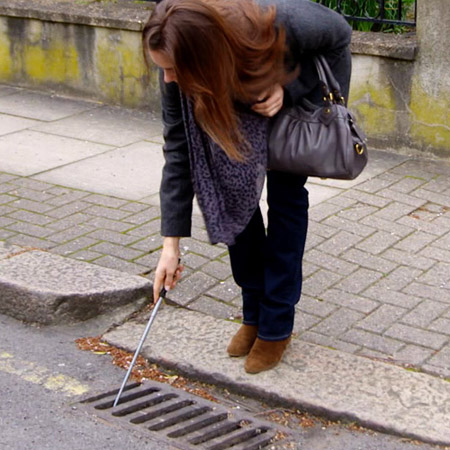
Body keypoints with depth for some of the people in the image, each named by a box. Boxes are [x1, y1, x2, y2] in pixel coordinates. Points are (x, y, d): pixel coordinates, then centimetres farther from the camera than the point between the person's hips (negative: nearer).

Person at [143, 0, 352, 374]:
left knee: (285, 195, -8)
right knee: (235, 191, -4)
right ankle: (253, 314, 13)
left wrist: (290, 88, -36)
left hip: (306, 88, -3)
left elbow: (339, 35, -23)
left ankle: (277, 325, 2)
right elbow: (178, 148, -26)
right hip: (241, 98, 3)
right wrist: (172, 243, -27)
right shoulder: (179, 70, -33)